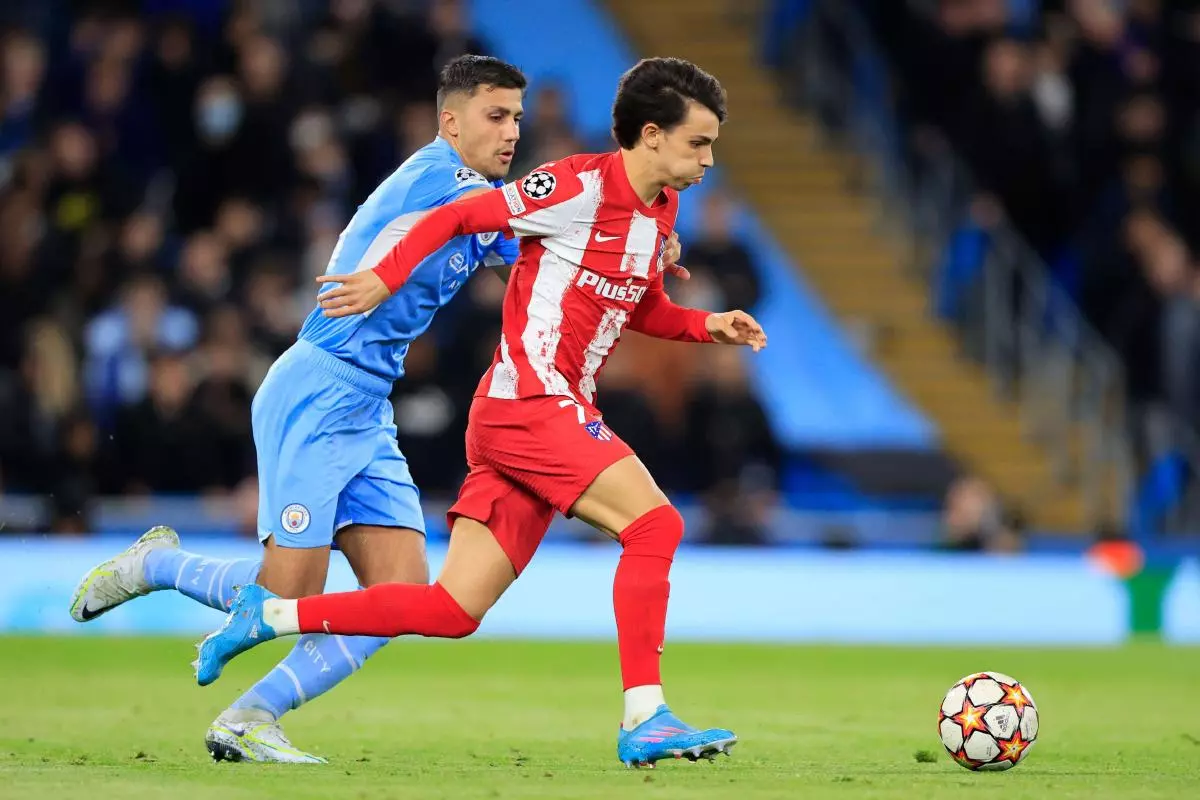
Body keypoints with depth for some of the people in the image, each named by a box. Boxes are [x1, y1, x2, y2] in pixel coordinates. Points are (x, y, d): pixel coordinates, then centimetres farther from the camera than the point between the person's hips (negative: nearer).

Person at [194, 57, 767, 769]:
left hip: (565, 414, 9)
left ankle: (267, 615, 11)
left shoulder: (662, 209, 15)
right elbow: (459, 215, -6)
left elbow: (643, 310, 29)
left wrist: (710, 326, 12)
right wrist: (386, 279, -7)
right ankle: (644, 720, -17)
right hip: (526, 404, -9)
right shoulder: (580, 187, -11)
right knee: (655, 523, -19)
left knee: (453, 610, 3)